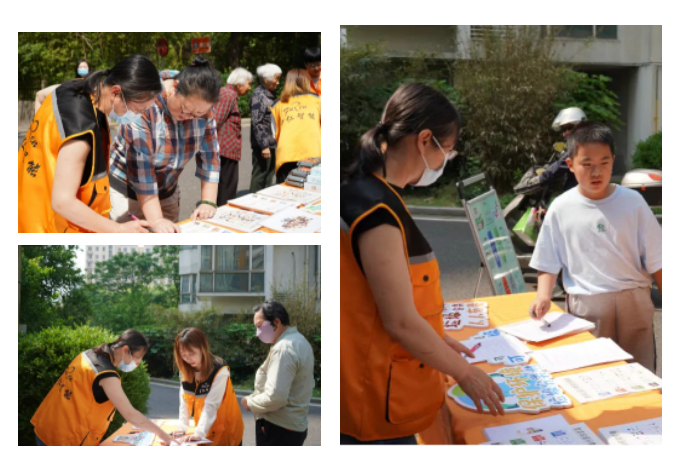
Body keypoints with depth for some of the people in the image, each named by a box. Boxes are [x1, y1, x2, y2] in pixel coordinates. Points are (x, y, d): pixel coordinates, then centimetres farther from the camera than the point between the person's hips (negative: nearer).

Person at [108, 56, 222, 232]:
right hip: (126, 191, -5)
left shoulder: (201, 108, -9)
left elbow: (209, 155, -4)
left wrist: (208, 202, -14)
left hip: (167, 194, 5)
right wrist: (156, 219, -31)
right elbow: (140, 164, -28)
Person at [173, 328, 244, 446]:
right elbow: (184, 401, -3)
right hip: (206, 436, 5)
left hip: (226, 432, -5)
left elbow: (211, 405, -28)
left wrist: (199, 433, -35)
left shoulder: (220, 371, -22)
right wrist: (182, 428, -14)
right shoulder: (186, 372, -2)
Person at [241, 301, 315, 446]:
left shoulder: (283, 349, -20)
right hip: (295, 425, 10)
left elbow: (275, 397, -27)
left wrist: (250, 402, -9)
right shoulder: (299, 342, 12)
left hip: (277, 429, -10)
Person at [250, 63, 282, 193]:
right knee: (260, 175, -3)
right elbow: (257, 123, -19)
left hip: (271, 143, 9)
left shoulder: (269, 94, 15)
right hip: (263, 144, -9)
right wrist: (264, 146, -21)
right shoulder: (259, 96, -14)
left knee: (269, 174, 13)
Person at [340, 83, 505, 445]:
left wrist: (437, 340, 20)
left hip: (374, 393, 10)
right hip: (379, 401, -10)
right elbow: (401, 322, -21)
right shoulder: (376, 210, -23)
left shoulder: (369, 193, 8)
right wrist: (465, 373, -9)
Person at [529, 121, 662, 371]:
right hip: (586, 307, 0)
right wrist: (543, 295, -11)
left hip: (633, 302, 0)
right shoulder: (561, 209, -1)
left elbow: (655, 261, 4)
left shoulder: (632, 202, -1)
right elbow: (548, 263, 6)